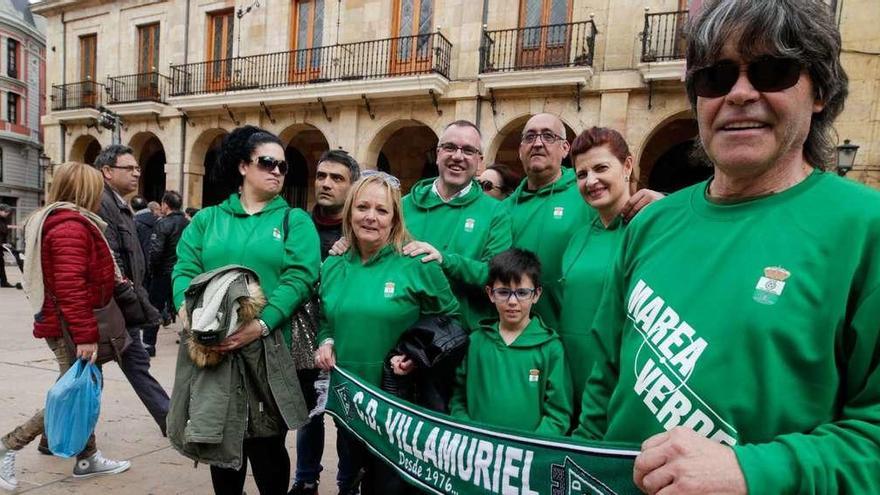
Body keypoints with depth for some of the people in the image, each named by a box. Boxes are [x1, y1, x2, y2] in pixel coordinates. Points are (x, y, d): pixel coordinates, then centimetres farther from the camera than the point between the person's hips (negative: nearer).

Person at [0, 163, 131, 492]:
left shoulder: (57, 221, 14)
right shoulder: (71, 226, -19)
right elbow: (70, 287, -26)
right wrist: (85, 334, -25)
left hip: (64, 325, 10)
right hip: (69, 328, -10)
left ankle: (87, 458, 23)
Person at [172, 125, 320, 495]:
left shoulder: (295, 221, 2)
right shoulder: (207, 220, 11)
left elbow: (300, 278, -11)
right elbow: (185, 271, 2)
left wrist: (260, 325, -24)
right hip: (212, 350, 3)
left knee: (266, 445, 7)